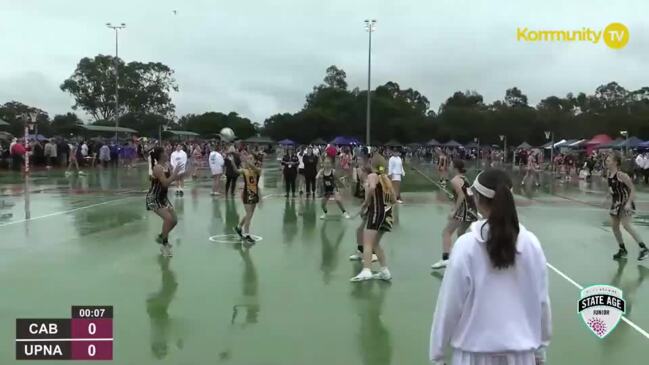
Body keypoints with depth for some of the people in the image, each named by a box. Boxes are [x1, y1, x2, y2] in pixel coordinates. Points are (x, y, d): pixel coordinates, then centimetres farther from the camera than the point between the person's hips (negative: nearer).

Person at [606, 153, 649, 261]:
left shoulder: (621, 175, -21)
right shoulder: (608, 173, 0)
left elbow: (632, 189, -19)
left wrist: (629, 203, -27)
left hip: (625, 203, -8)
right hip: (616, 203, 8)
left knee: (625, 225, -17)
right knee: (614, 226, 7)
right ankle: (622, 250, 21)